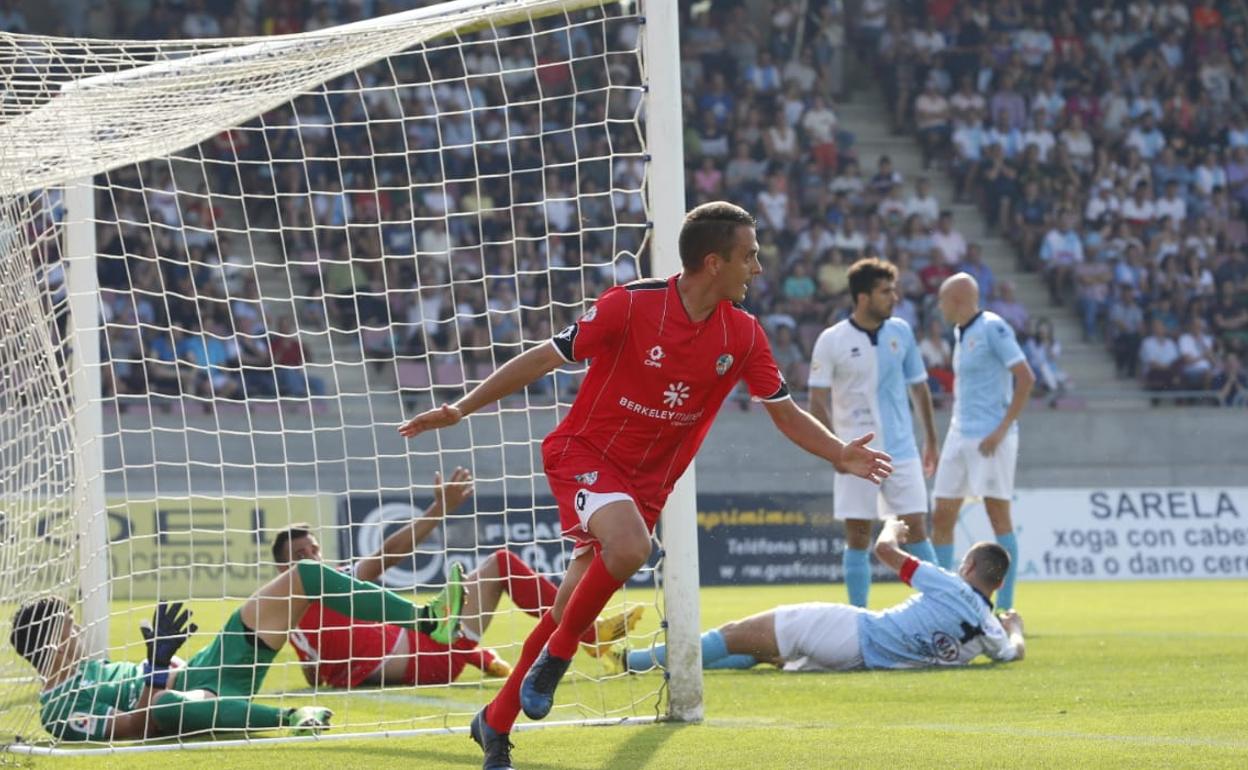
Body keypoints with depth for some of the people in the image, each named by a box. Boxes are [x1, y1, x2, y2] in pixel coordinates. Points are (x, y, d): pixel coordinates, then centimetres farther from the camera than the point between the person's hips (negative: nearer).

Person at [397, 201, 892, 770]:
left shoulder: (743, 335, -4)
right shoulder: (631, 306, -18)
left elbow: (786, 413, 5)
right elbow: (544, 359, -10)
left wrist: (839, 454, -13)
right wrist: (460, 409, -12)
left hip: (648, 481, 5)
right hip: (584, 452, -5)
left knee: (568, 612, 5)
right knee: (629, 546, -34)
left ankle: (496, 722, 21)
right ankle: (557, 655, -11)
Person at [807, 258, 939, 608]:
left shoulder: (900, 331, 5)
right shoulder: (832, 340, -6)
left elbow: (918, 387, 14)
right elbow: (817, 399, -6)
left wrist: (931, 440, 15)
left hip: (901, 451, 2)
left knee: (916, 530, -1)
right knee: (858, 537, 1)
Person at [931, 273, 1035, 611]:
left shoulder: (992, 328, -10)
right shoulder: (962, 333, 15)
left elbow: (1026, 378, -16)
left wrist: (1003, 428, -19)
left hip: (991, 437, -9)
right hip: (960, 433, 9)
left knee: (998, 516, -7)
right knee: (942, 517, 6)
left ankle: (1005, 608, -5)